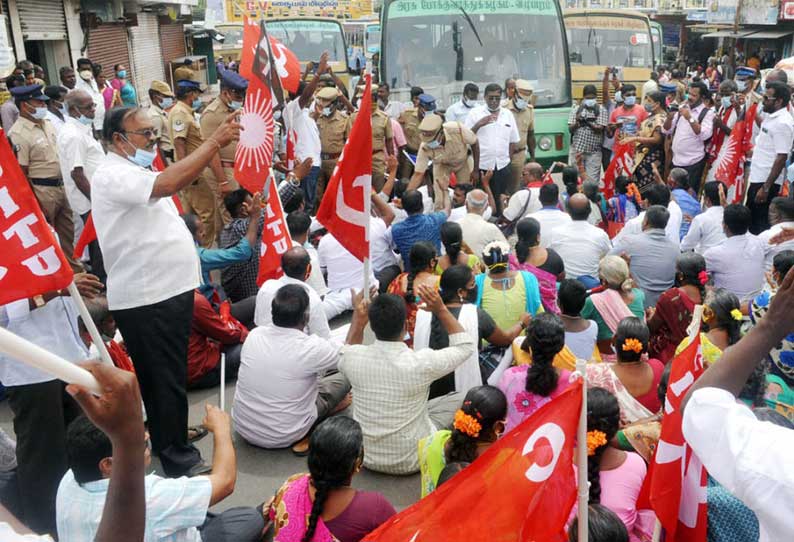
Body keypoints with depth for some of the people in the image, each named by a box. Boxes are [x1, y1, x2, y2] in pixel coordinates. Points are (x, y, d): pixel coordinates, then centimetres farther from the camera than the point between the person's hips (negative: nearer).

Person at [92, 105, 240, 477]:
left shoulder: (135, 170, 16)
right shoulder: (112, 175, -17)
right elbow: (169, 184, -34)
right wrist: (215, 140, -31)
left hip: (168, 289, 10)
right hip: (146, 298, -10)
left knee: (169, 375, 20)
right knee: (165, 377, 1)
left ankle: (169, 439, 35)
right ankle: (175, 456, 15)